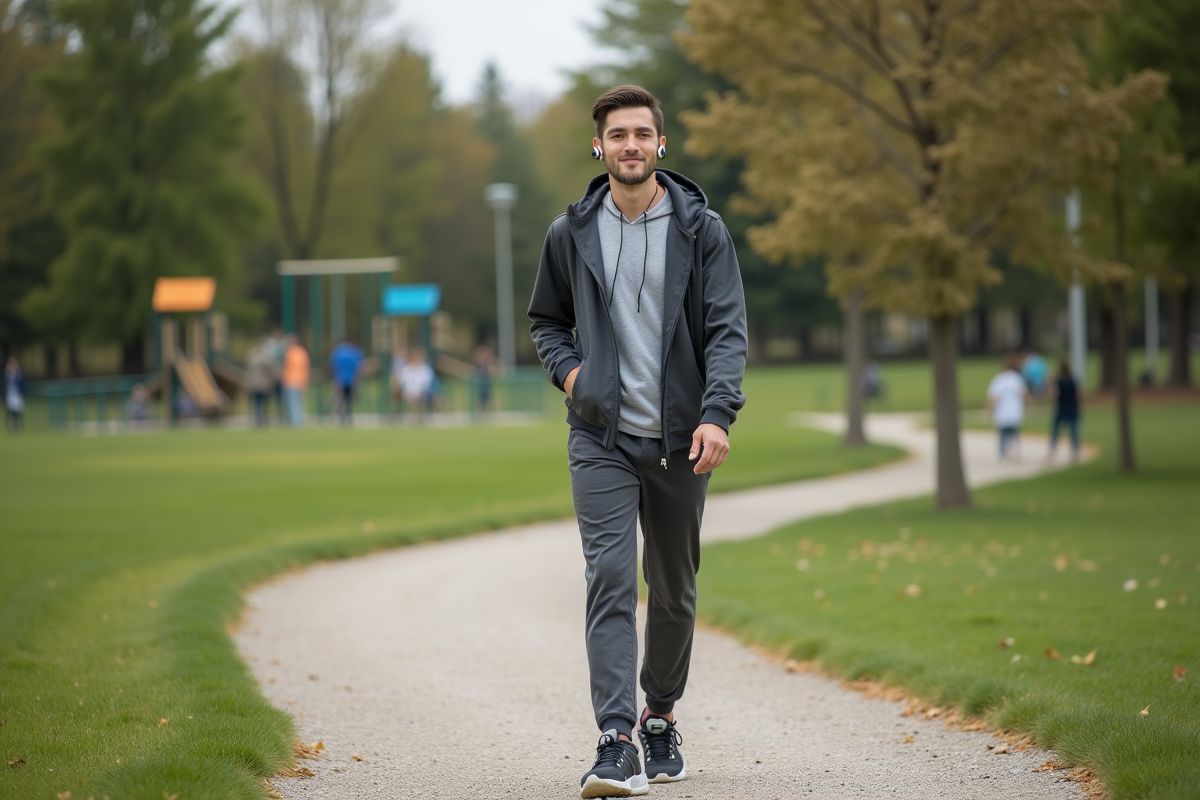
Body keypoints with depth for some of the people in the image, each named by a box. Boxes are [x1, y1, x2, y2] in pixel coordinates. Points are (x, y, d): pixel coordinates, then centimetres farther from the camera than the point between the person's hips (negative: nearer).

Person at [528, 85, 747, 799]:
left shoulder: (701, 228, 0)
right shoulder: (572, 234, 5)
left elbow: (728, 329, -6)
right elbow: (547, 319, 20)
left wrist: (717, 413, -20)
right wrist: (567, 369, -1)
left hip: (680, 441, 0)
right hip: (602, 437, 0)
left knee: (674, 590, 11)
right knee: (610, 578, -14)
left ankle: (661, 715, 32)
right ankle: (616, 742, -19)